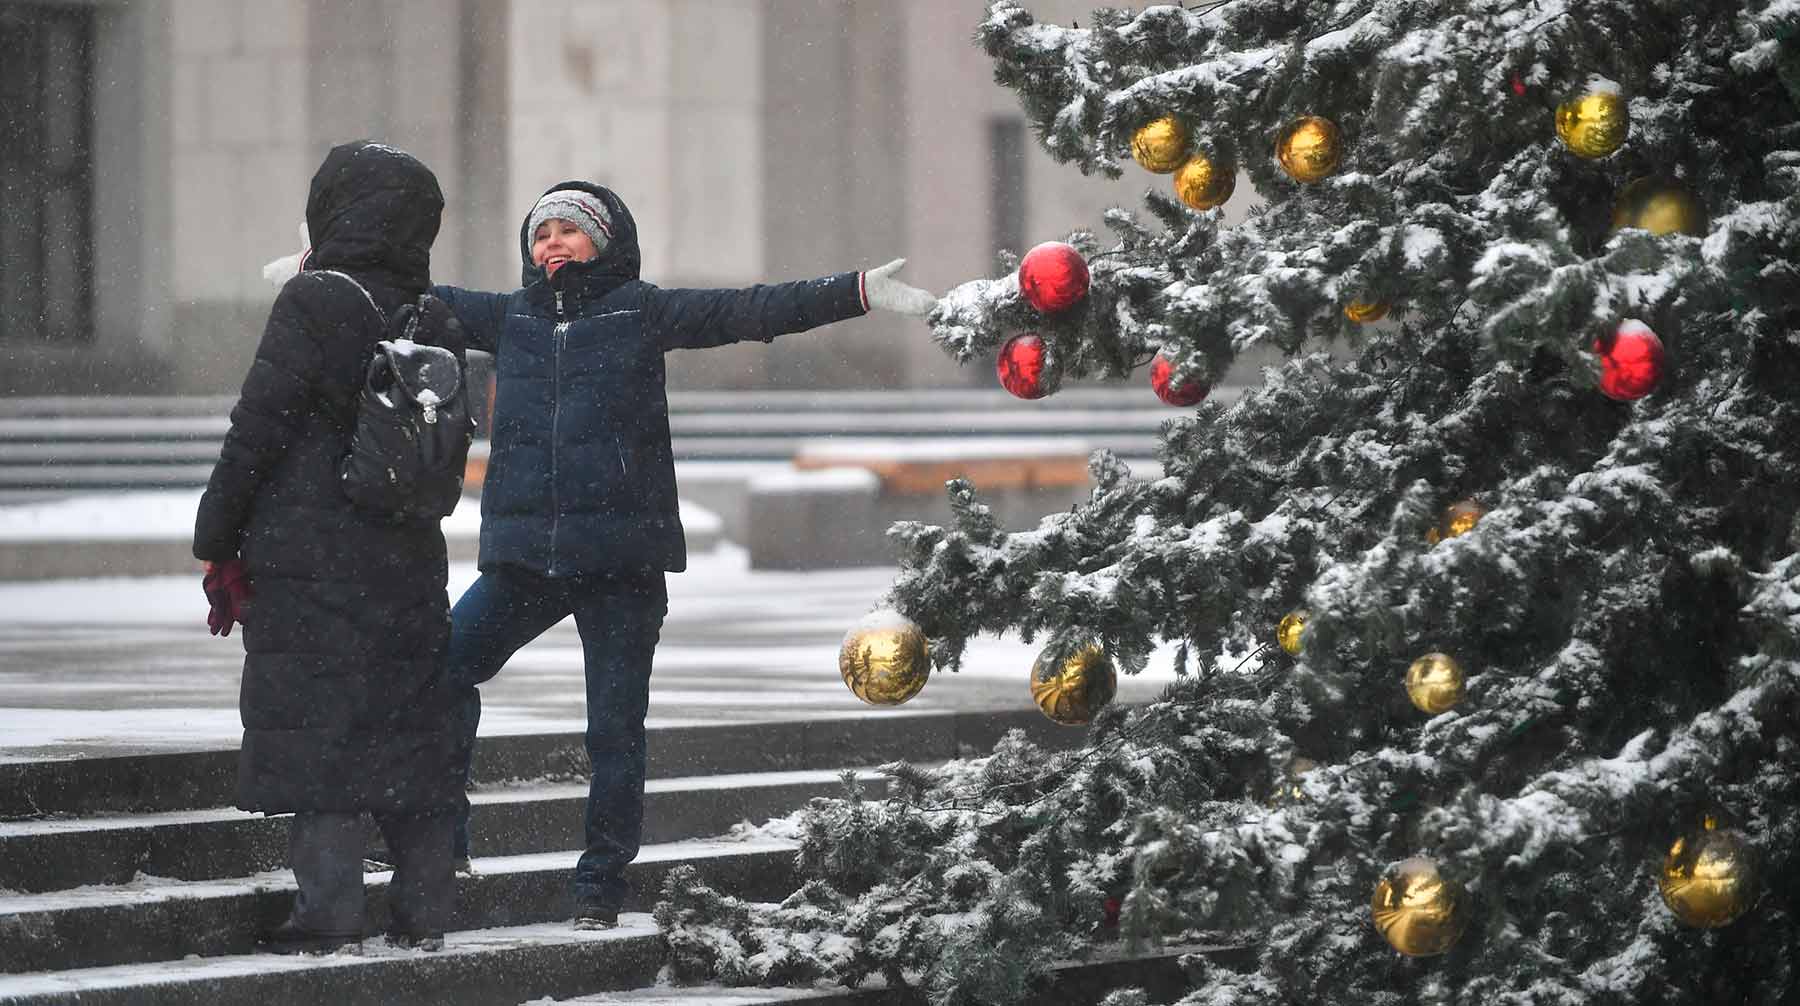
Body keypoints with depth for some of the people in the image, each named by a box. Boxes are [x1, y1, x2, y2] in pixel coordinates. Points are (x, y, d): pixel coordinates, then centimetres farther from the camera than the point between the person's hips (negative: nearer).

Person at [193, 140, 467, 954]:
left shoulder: (316, 301, -11)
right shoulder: (438, 322, 8)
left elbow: (257, 430, -11)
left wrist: (216, 543, -5)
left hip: (308, 566, -6)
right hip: (409, 561, 6)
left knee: (316, 730, -4)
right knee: (412, 729, 11)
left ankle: (331, 913, -7)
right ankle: (424, 910, 14)